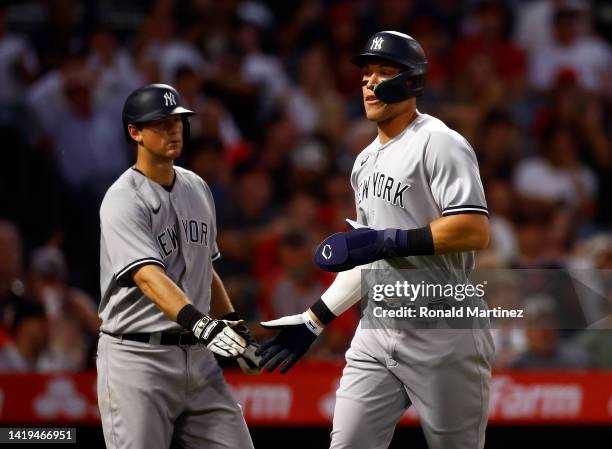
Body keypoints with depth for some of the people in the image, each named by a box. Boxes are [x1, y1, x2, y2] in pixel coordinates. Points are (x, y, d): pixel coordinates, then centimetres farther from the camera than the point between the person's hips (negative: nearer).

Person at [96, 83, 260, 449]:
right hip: (138, 359, -7)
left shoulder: (197, 188, 13)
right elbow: (148, 276, -28)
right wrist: (199, 323, -42)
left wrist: (236, 328, 15)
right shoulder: (124, 200, -13)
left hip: (198, 357, 7)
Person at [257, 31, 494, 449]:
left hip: (443, 334, -8)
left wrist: (388, 241, -23)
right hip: (378, 333, 8)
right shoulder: (367, 161, 17)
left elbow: (475, 231, -22)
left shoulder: (439, 144, -10)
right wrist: (314, 319, 19)